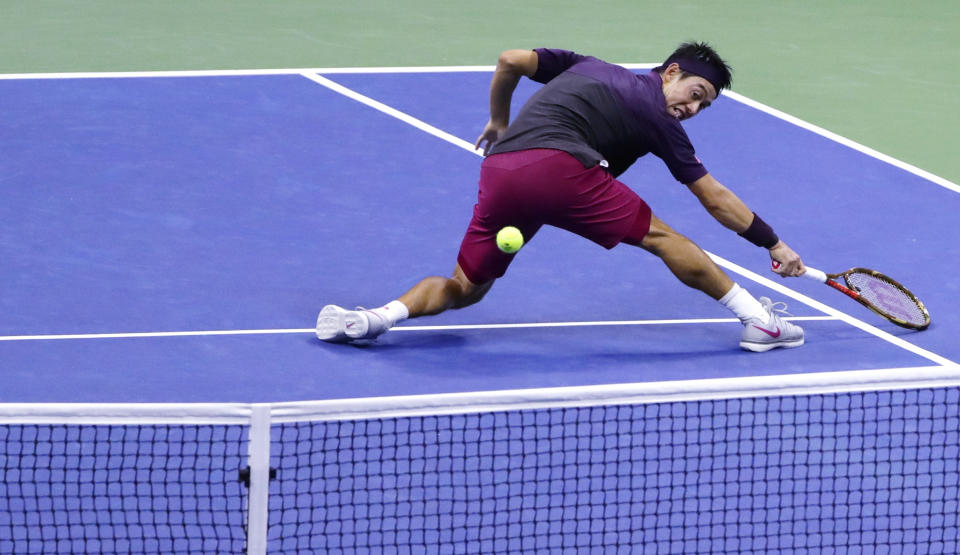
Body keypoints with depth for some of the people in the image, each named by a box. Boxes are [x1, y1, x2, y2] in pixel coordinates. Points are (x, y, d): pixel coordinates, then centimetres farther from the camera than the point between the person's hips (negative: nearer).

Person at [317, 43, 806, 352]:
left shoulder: (585, 66, 30)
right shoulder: (657, 120, 17)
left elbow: (509, 61, 24)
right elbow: (716, 200, 20)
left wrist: (499, 123, 40)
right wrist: (774, 244, 29)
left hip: (499, 170, 5)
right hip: (560, 167, -5)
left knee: (464, 288, 16)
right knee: (660, 237, 9)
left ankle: (381, 315, -9)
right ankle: (757, 319, 8)